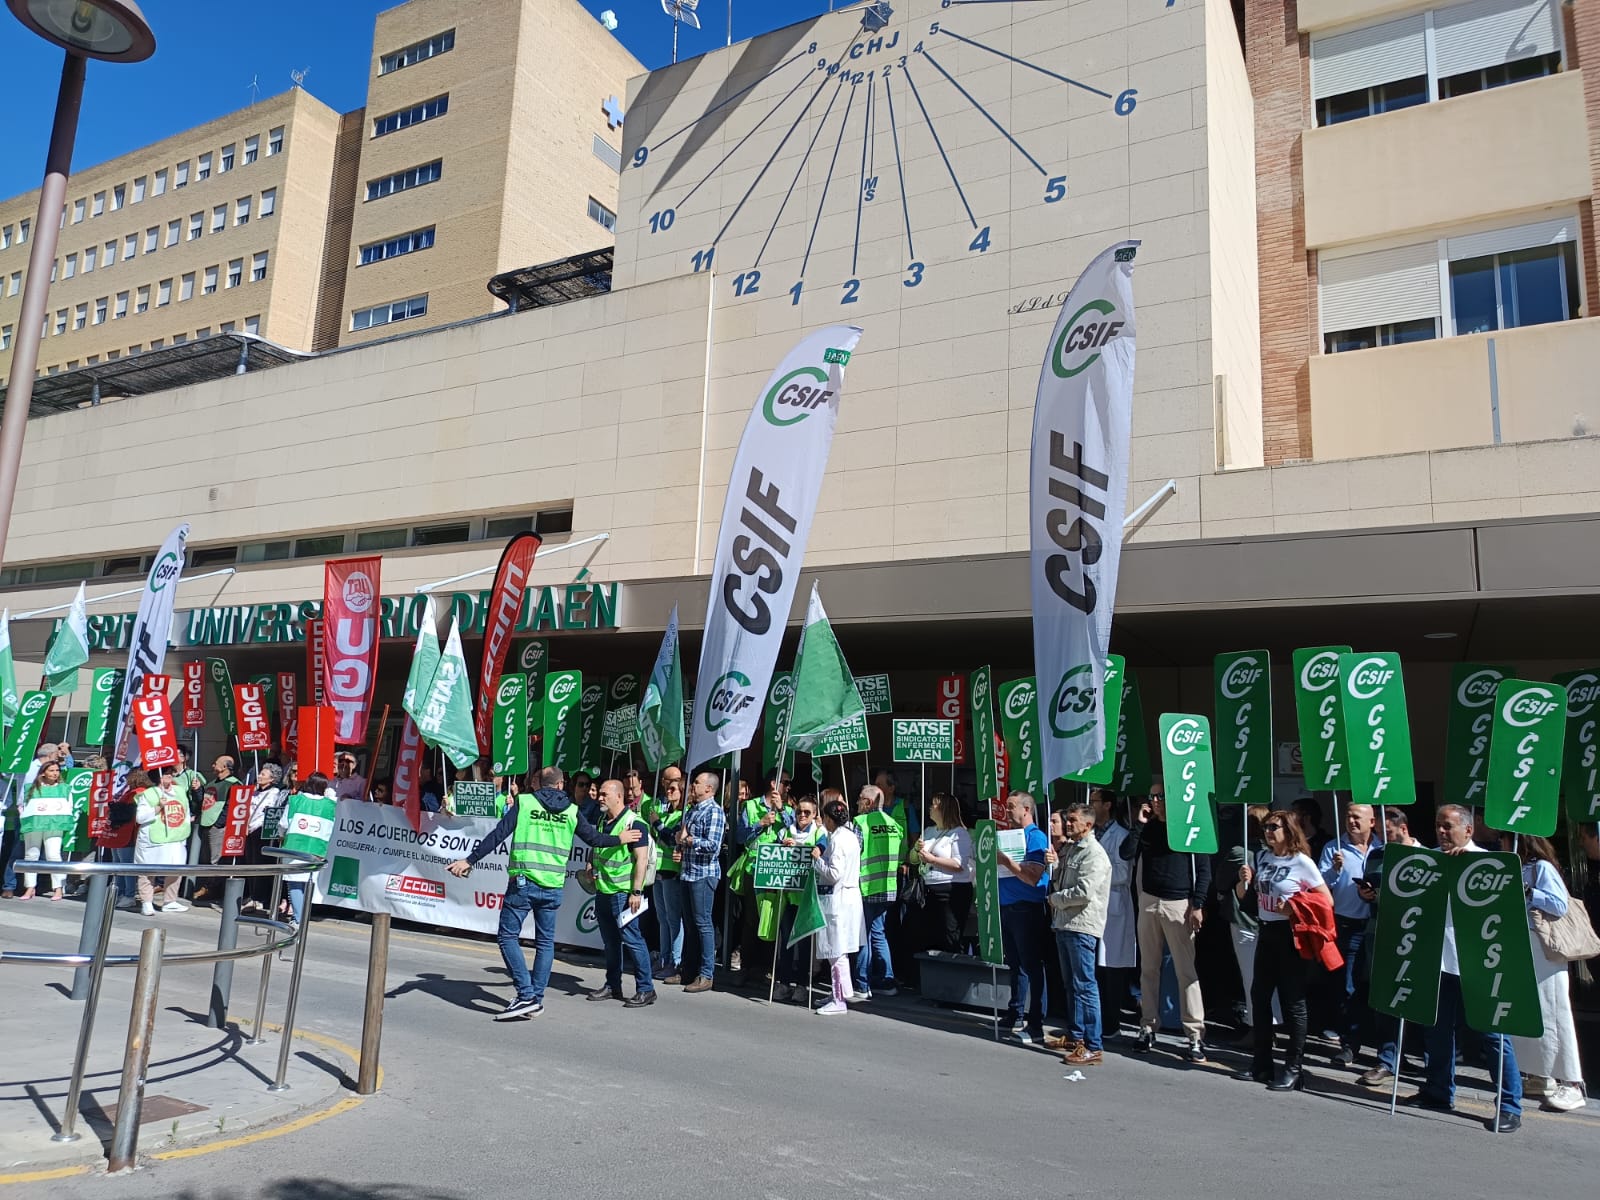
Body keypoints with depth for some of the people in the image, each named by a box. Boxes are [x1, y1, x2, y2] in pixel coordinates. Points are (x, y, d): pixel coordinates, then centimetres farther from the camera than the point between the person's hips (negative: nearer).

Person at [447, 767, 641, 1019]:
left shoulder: (524, 803, 1)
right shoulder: (571, 811, 8)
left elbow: (497, 835, -5)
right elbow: (594, 838, 17)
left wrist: (469, 860, -2)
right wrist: (620, 839, 34)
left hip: (523, 882, -3)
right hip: (552, 886, 3)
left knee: (508, 936, 4)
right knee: (545, 941, 14)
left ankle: (526, 995, -5)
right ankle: (536, 999, 15)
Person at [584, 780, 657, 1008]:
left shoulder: (634, 823, -12)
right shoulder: (602, 822, 12)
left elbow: (642, 859, -16)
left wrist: (636, 891, -20)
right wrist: (592, 866, 6)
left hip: (623, 892, -8)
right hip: (602, 890, 8)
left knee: (631, 939, -6)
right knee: (610, 940, 14)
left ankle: (646, 989, 1)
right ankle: (612, 986, 25)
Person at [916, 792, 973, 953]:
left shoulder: (959, 834, -7)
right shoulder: (928, 832, 18)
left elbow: (959, 865, -19)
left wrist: (932, 859, -16)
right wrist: (917, 849, -2)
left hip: (953, 892, -8)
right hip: (930, 890, 8)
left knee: (950, 943, -4)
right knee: (928, 941, 13)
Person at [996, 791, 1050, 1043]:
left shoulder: (1036, 838, -10)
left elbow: (1033, 877, -19)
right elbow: (1003, 871, 19)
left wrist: (1006, 861, -21)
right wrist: (993, 860, 0)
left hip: (1027, 909, -8)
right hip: (1006, 907, 8)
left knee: (1031, 966, -2)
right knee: (1015, 964, 16)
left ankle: (1036, 1024, 3)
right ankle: (1016, 1015, 27)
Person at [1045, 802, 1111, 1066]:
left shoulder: (1094, 853, -13)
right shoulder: (1070, 849, 15)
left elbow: (1084, 892, -21)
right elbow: (1059, 882, 23)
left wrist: (1056, 898, -8)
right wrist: (1054, 864, 5)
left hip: (1082, 926, -10)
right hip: (1064, 924, 10)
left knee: (1084, 986, -8)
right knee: (1071, 984, 17)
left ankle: (1093, 1048, -4)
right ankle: (1074, 1037, 28)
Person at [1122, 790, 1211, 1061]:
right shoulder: (1148, 828, 10)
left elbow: (1203, 870, -3)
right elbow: (1126, 854, -1)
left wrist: (1198, 905, -11)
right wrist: (1139, 824, -6)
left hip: (1179, 904, -4)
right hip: (1149, 902, 4)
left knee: (1186, 971, -5)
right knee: (1148, 969, 9)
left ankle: (1195, 1035, 0)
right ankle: (1148, 1028, 17)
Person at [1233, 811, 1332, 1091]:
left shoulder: (1302, 862, -9)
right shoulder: (1262, 857, 8)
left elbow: (1326, 900, -9)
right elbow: (1242, 895, 15)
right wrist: (1243, 880, -5)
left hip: (1291, 936, -7)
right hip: (1267, 933, 7)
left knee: (1292, 1002, 0)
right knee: (1259, 997, 9)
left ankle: (1294, 1069, 9)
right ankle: (1262, 1064, 20)